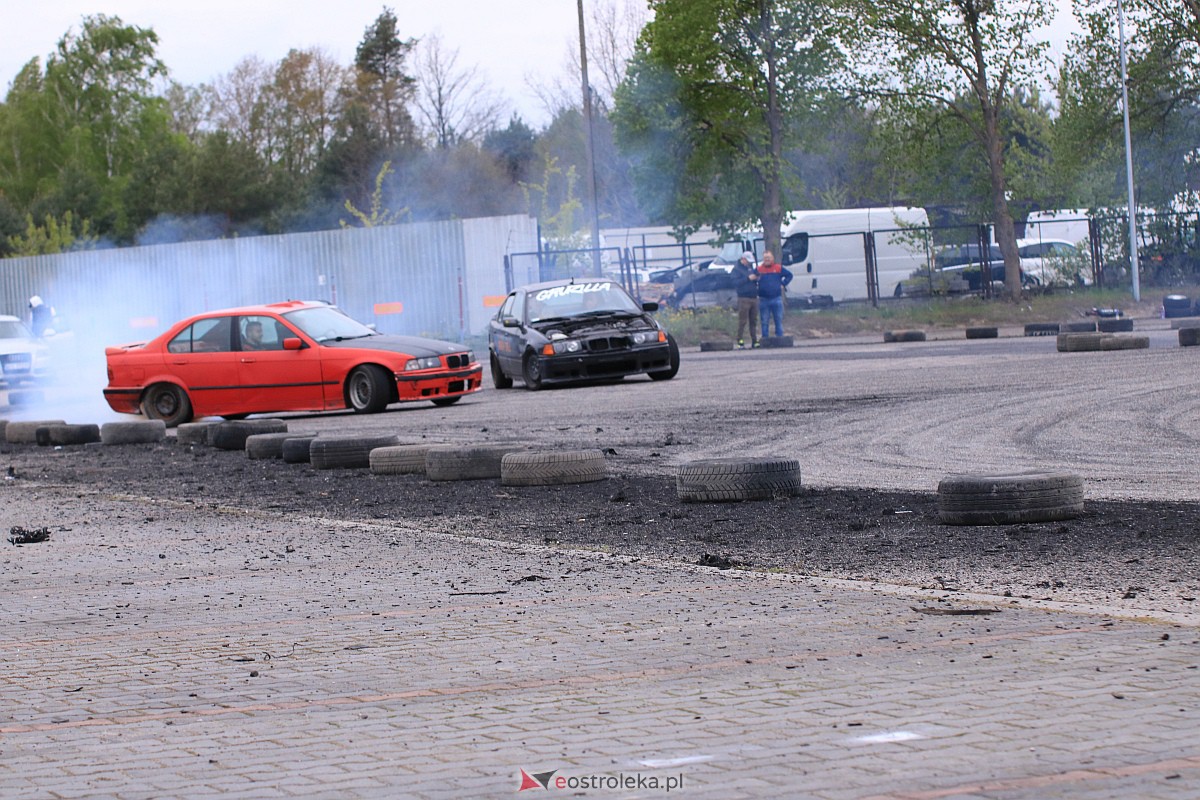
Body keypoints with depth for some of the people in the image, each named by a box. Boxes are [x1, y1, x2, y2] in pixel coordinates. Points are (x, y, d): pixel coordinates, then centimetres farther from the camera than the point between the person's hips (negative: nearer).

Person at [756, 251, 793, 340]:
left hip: (776, 299, 1)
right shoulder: (759, 269, 1)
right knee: (765, 322, 4)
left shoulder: (779, 268, 4)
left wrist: (783, 284, 5)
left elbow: (789, 275, 15)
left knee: (779, 320, 3)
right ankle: (765, 338, 8)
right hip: (763, 300, 0)